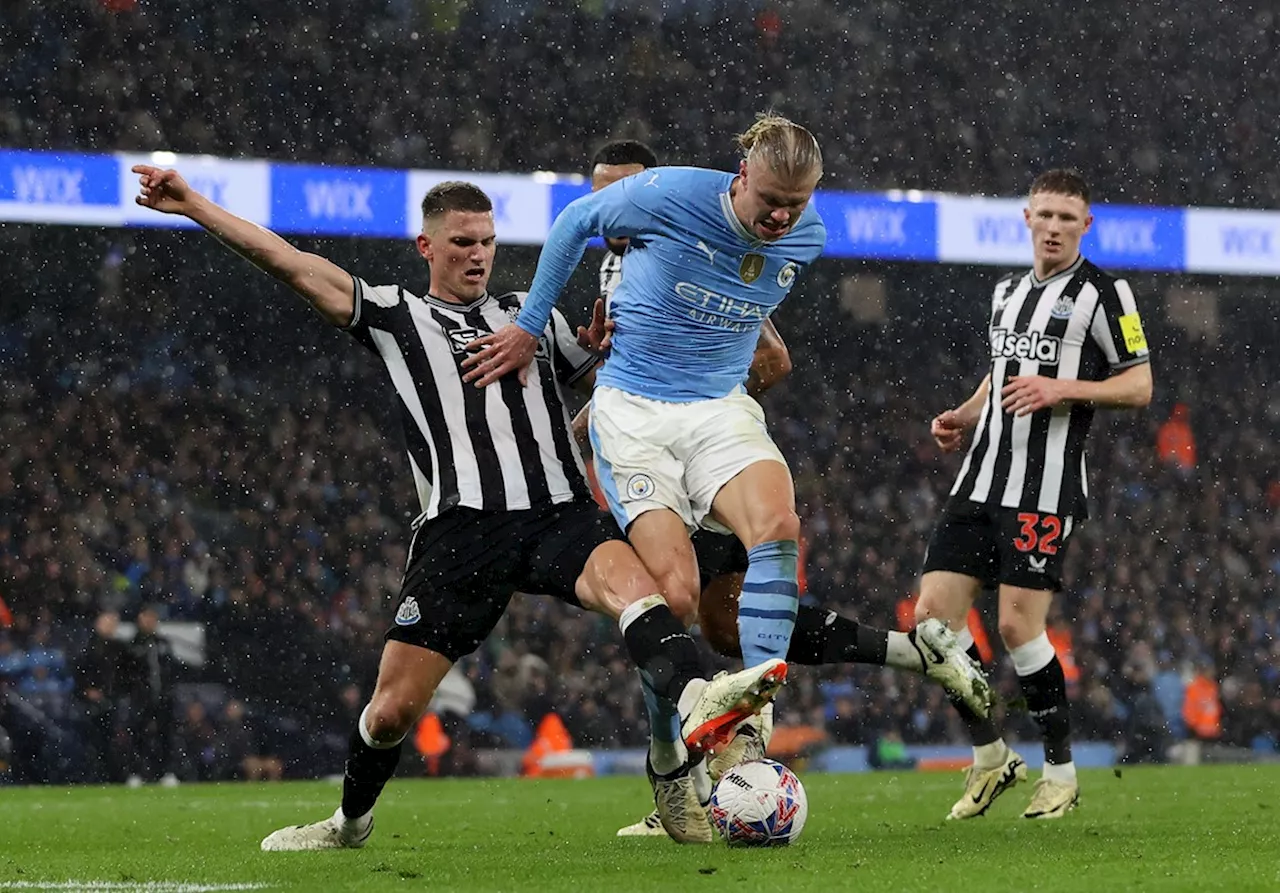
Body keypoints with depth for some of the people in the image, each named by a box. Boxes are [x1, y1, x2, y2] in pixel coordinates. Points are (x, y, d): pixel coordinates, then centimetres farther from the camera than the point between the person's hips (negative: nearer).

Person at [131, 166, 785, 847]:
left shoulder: (533, 315, 26)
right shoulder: (397, 316, 16)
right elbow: (292, 266, 9)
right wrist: (195, 206, 3)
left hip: (559, 515, 2)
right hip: (461, 527, -1)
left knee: (630, 582, -33)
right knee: (393, 707, 1)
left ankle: (693, 703, -55)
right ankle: (351, 821, 28)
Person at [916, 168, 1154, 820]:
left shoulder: (1104, 293, -3)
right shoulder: (1007, 290, 18)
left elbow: (1139, 386, -5)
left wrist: (1062, 389, -18)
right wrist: (962, 417, 12)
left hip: (1046, 490, -7)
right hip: (980, 480, 7)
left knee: (1018, 625, -12)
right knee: (933, 616, -2)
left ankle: (1062, 772, 4)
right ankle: (990, 757, 12)